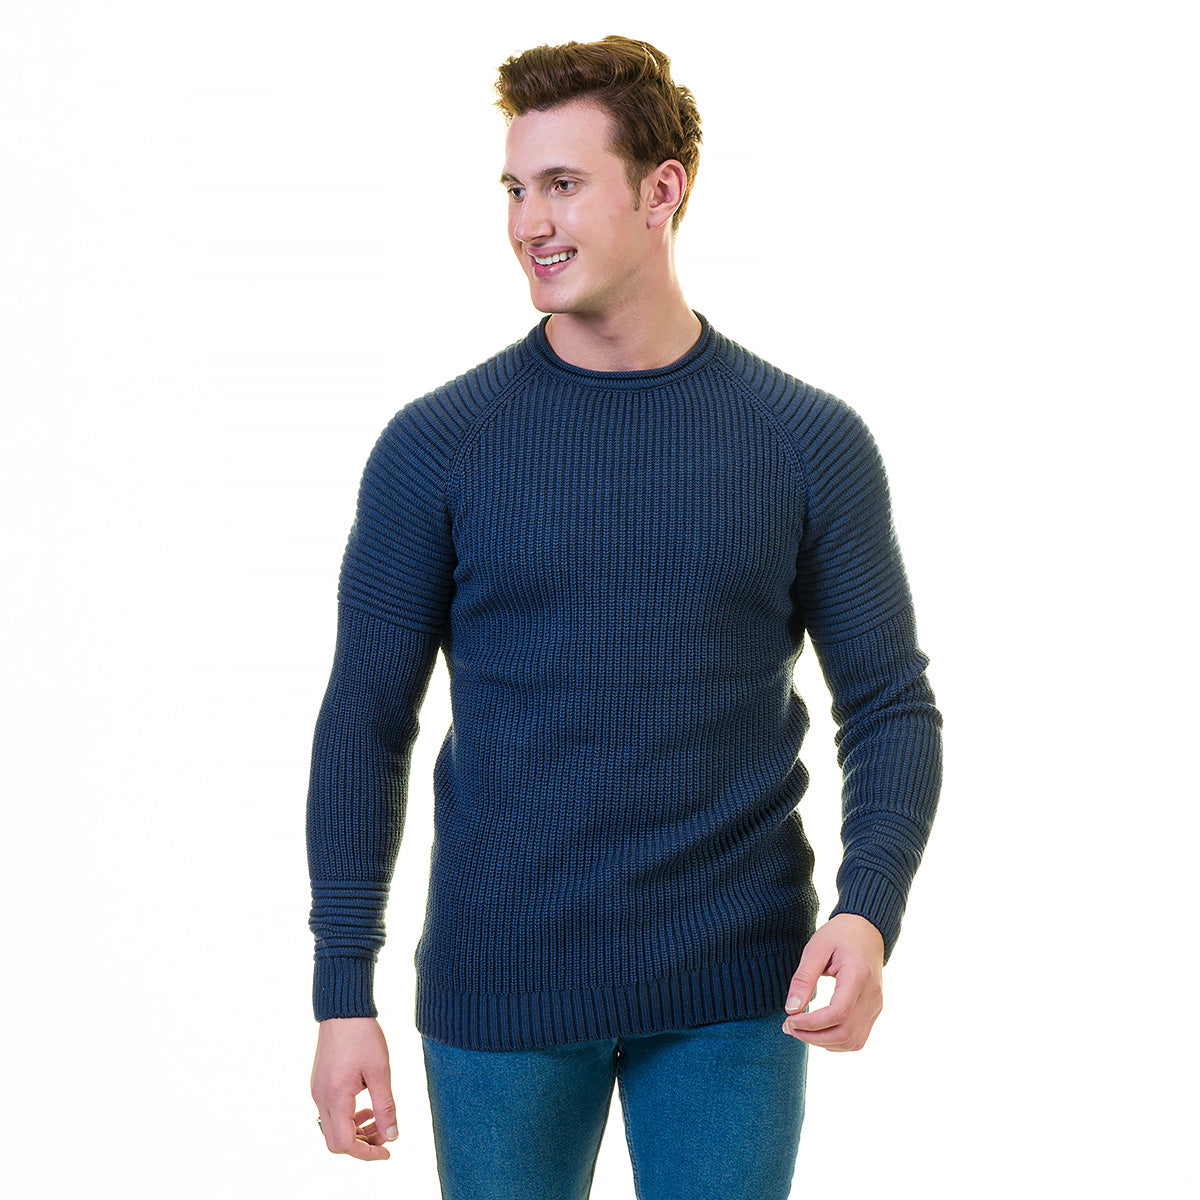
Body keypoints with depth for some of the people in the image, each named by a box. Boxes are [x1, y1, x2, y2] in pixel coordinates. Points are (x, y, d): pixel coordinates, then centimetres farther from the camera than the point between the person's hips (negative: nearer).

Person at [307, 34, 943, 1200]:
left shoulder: (808, 442, 0)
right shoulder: (436, 445, -1)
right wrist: (343, 992, -3)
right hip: (498, 994, 0)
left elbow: (891, 704, 4)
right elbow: (367, 724, 2)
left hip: (733, 999, 0)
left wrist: (868, 911, -14)